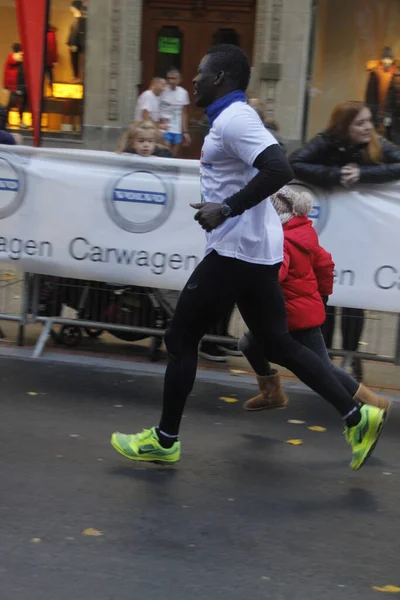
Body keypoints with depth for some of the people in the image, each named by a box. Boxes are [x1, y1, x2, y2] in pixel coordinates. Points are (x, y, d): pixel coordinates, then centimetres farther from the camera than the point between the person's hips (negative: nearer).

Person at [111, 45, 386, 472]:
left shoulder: (234, 118, -15)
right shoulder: (231, 118, 16)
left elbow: (278, 170, -29)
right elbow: (269, 171, 27)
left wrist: (226, 209, -26)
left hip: (237, 251, -10)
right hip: (256, 251, 10)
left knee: (181, 338, 1)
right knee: (277, 343, 13)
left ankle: (165, 440, 13)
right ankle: (356, 417, 11)